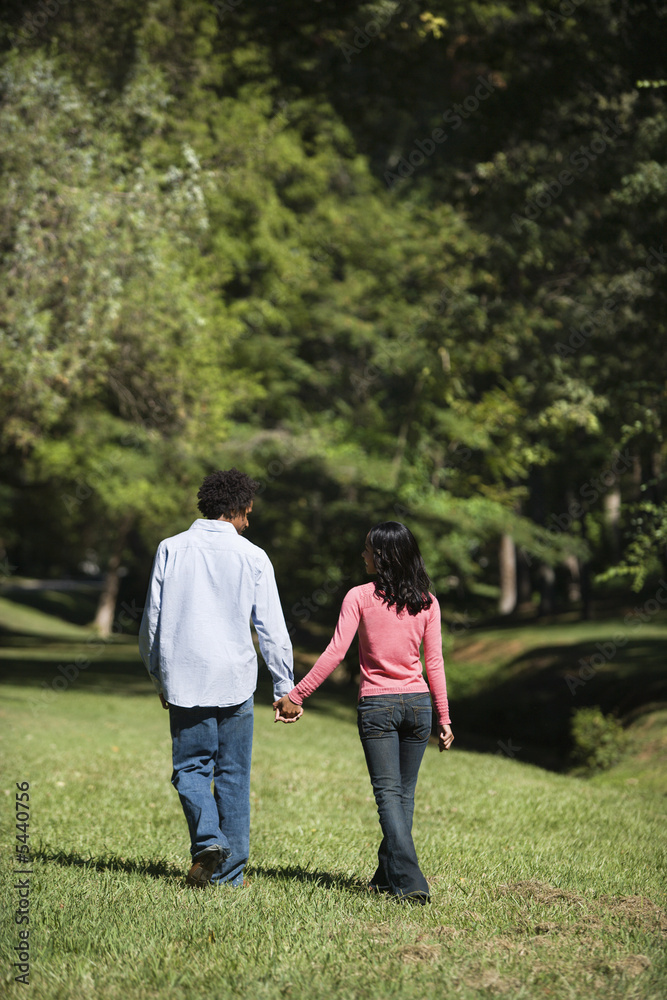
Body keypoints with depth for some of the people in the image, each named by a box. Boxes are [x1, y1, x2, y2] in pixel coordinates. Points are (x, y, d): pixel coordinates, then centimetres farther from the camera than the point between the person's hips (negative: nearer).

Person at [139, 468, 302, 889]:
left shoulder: (171, 549, 2)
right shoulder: (253, 557, -2)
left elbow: (152, 622, 5)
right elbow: (272, 629, -2)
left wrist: (159, 679, 16)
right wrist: (286, 688, 5)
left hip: (184, 679, 0)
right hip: (235, 680, 0)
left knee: (191, 767, 10)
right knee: (233, 775, 9)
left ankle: (207, 840, -14)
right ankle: (230, 871, 10)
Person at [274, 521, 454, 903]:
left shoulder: (360, 597, -6)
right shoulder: (427, 602, 3)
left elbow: (335, 653, -11)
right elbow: (435, 663, 3)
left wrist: (295, 695, -6)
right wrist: (444, 718, 9)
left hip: (376, 705, -3)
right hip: (418, 702, 3)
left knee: (388, 792, -2)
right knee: (405, 792, 14)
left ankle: (409, 880, -15)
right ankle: (388, 874, 23)